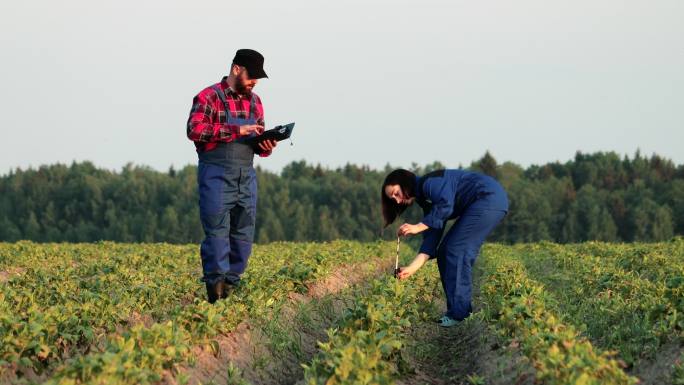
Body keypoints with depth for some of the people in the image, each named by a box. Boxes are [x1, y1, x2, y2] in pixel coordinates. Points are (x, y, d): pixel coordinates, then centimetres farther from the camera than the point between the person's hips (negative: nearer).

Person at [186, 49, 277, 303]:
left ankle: (231, 285, 13)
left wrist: (266, 147, -4)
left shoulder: (254, 102, 15)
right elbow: (194, 129, -20)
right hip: (216, 175, -6)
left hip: (246, 176, 6)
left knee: (244, 234, 5)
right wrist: (235, 130, -22)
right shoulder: (209, 97, -5)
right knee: (217, 231, -9)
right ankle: (216, 285, -7)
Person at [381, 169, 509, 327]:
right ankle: (459, 309, 9)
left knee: (457, 250, -12)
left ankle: (459, 315, -11)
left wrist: (418, 227, -21)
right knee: (445, 251, 8)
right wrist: (412, 268, 0)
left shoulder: (428, 183, -10)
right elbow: (431, 239, 9)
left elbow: (446, 205, -27)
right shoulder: (427, 201, 16)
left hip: (490, 197, -10)